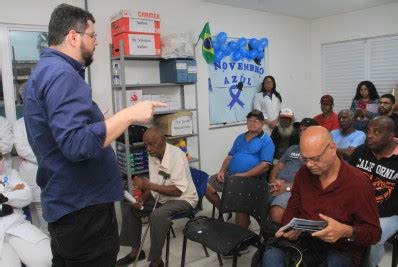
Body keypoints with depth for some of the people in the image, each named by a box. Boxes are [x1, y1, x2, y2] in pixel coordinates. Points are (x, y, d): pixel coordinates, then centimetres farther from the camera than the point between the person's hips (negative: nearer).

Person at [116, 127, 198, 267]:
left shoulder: (176, 155, -26)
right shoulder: (153, 155, -2)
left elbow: (178, 191, -30)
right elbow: (153, 186, 6)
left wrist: (147, 184, -33)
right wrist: (141, 199, -13)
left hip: (183, 198, -8)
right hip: (162, 196, 8)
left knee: (157, 215, -32)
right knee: (130, 208, 1)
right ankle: (135, 250, 14)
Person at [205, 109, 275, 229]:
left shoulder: (266, 141, -3)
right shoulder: (240, 137, 20)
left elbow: (265, 165, -13)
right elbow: (230, 156, 22)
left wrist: (243, 175, -17)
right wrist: (222, 170, 3)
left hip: (250, 178, -7)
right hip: (230, 174, 7)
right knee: (207, 187, -6)